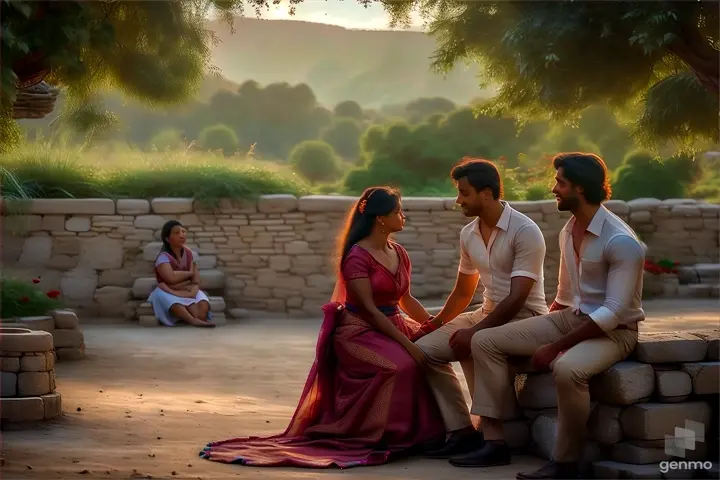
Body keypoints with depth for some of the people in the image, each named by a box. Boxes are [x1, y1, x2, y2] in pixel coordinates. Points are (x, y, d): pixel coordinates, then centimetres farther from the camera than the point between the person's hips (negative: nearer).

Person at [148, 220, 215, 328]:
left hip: (188, 291, 5)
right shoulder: (163, 257, -11)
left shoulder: (188, 253, 9)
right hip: (170, 293, -5)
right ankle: (193, 321, -59)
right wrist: (189, 273, -10)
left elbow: (196, 278, 5)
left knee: (203, 302, -27)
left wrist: (193, 290, -19)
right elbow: (171, 278, -27)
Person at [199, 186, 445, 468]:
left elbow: (406, 300, 19)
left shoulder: (399, 254, 11)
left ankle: (424, 432, -3)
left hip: (393, 325, 8)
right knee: (400, 365, -32)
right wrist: (406, 343, -24)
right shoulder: (357, 256, -14)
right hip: (359, 329, -8)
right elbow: (368, 309, -19)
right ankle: (387, 435, -21)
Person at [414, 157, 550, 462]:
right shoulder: (468, 234, 6)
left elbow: (517, 297, -24)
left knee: (478, 345, -36)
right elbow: (463, 292, 20)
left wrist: (474, 332, -27)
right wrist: (435, 324, 16)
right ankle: (462, 431, -8)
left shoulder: (525, 231, -18)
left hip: (525, 318, -8)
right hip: (488, 314, 8)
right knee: (425, 348, -7)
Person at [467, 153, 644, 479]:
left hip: (613, 330, -8)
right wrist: (543, 333, 10)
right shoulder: (568, 231, 7)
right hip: (570, 318, 9)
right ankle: (494, 442, -4)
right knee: (486, 342, -3)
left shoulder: (621, 242, -20)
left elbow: (613, 313, -25)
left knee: (567, 369, -40)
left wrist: (555, 345, -26)